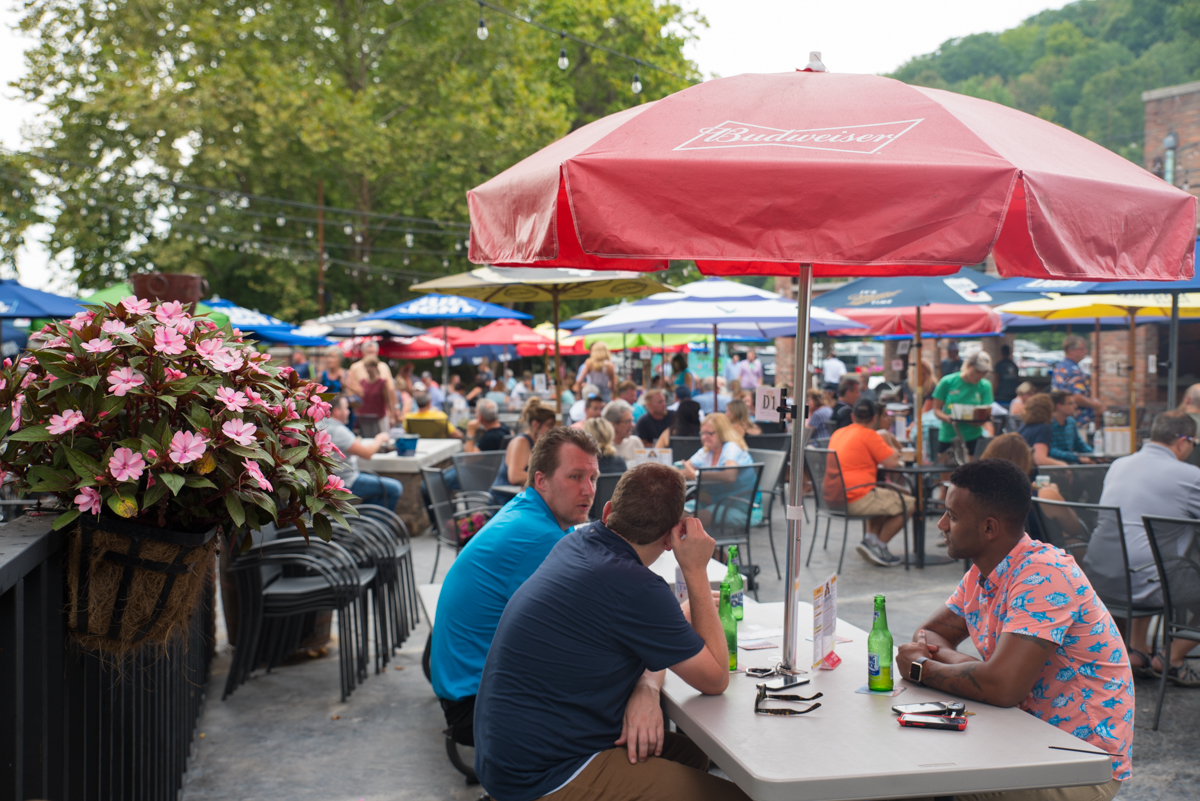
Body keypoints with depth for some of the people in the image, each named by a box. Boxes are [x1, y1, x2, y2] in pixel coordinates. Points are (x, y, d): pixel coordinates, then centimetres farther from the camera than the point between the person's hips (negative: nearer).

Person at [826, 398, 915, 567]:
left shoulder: (837, 433, 15)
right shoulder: (869, 435, -8)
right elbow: (892, 462, -7)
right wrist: (893, 451, 15)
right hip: (855, 499, -9)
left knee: (885, 497, 33)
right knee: (909, 503, 4)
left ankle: (870, 537, 11)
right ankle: (878, 546, 5)